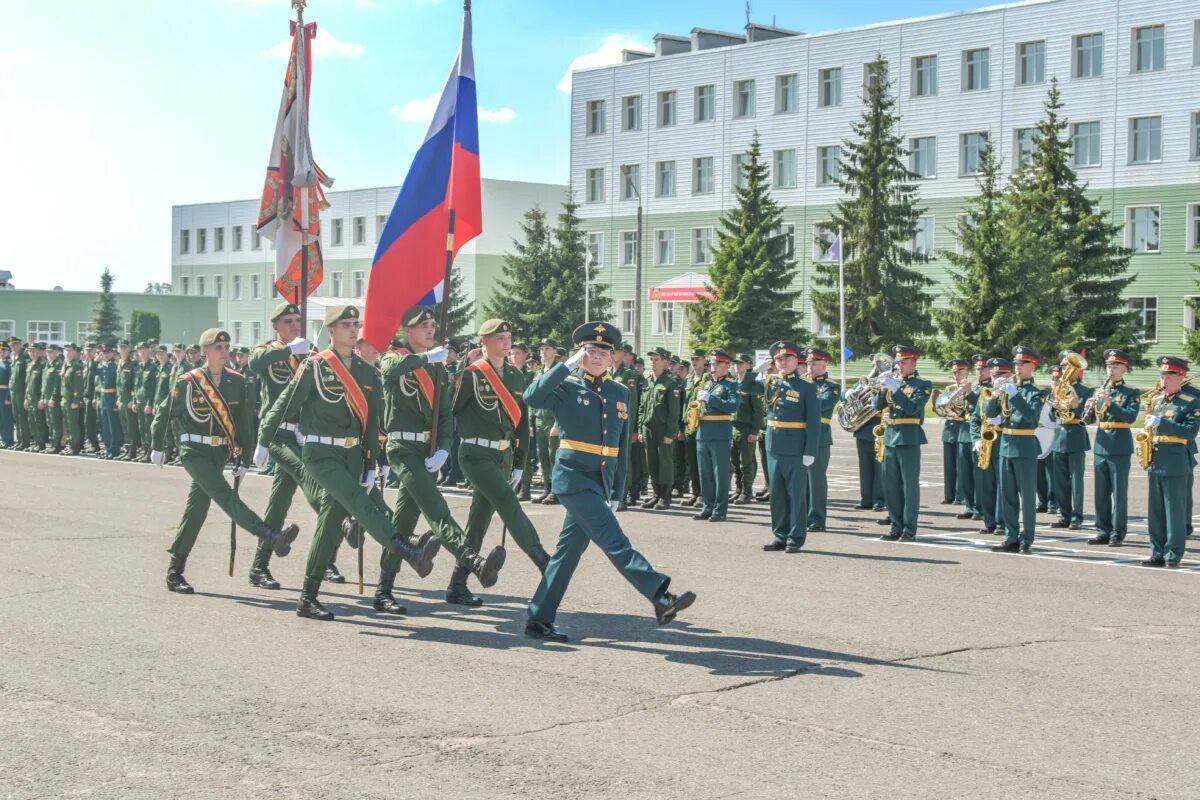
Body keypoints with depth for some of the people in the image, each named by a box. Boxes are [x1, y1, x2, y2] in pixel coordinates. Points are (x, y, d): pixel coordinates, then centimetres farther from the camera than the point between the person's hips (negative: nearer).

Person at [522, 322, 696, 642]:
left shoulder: (620, 393, 12)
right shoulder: (567, 387, -4)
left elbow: (622, 446, 16)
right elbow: (532, 398, -24)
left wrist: (616, 493, 13)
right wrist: (568, 365, -22)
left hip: (600, 482, 6)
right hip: (573, 475, -6)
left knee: (570, 548, 9)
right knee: (615, 541, -14)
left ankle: (539, 620, 17)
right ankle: (661, 597, -21)